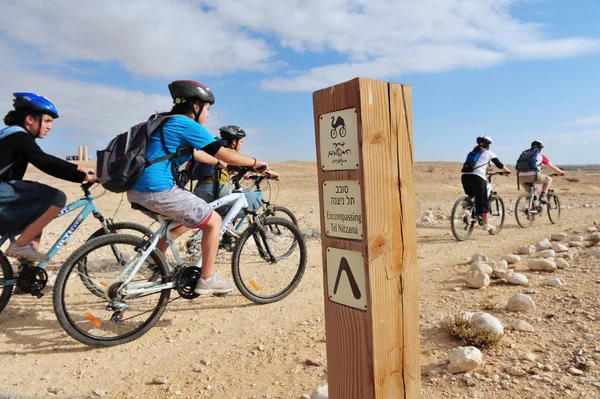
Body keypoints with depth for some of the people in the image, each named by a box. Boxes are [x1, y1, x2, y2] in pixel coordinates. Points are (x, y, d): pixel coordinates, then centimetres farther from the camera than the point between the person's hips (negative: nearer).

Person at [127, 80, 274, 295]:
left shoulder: (167, 122, 20)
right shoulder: (188, 125, -8)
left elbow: (194, 153, 33)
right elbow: (229, 156, -8)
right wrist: (256, 162, 8)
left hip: (136, 189, 10)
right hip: (158, 191, -10)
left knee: (187, 219, 29)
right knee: (214, 221, 3)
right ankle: (207, 280, 12)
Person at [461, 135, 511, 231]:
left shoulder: (471, 153, 26)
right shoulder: (488, 153, 13)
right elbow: (499, 165, 17)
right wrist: (507, 171, 35)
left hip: (465, 176, 5)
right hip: (477, 177, -5)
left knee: (472, 198, 26)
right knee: (483, 201, 5)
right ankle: (486, 224, 9)